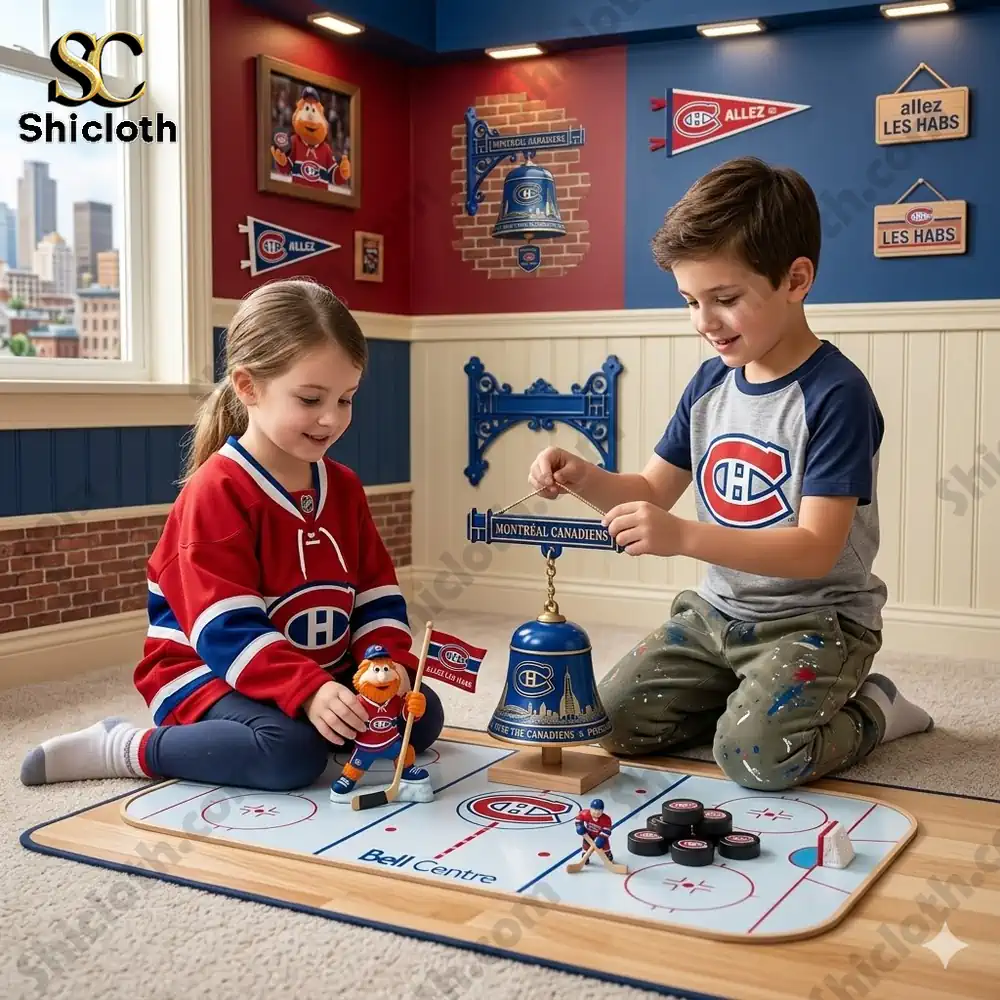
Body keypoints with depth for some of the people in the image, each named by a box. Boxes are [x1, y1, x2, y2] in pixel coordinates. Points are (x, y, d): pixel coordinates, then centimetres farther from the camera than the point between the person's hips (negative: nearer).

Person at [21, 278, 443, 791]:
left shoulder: (344, 487, 5)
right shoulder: (217, 492, -19)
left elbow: (377, 594, 6)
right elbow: (227, 630, -27)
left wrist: (391, 664, -14)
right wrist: (308, 692, -39)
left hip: (321, 676, 7)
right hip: (210, 674, -7)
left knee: (421, 713, -4)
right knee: (291, 752, -33)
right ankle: (124, 748, -14)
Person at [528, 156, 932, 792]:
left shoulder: (836, 395, -19)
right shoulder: (711, 382, 3)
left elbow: (815, 548, -26)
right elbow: (653, 491, 11)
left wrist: (684, 536, -38)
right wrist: (583, 478, -11)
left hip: (815, 618, -6)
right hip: (717, 612, 7)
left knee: (753, 755, -27)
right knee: (613, 722, -4)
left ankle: (871, 709, 3)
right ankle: (753, 696, 17)